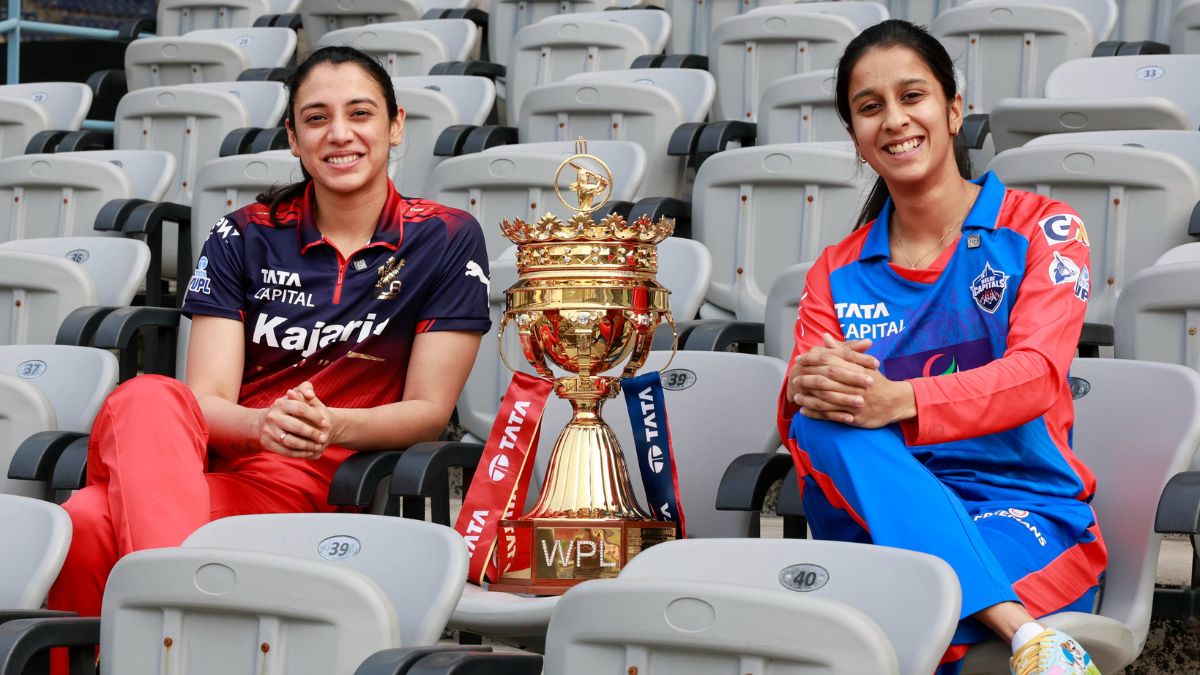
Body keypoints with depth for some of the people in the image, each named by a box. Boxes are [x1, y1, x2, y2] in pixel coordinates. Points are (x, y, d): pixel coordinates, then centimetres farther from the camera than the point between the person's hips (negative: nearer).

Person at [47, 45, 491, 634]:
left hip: (302, 487, -3)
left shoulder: (448, 240, 5)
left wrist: (330, 425, -17)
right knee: (149, 397, -39)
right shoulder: (243, 237, 10)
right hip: (195, 462, 3)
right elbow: (206, 401, 0)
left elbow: (429, 409, 3)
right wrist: (264, 423, -24)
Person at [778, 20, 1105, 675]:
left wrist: (897, 401, -33)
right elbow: (794, 420, 1)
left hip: (1028, 511, -5)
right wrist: (803, 388, -26)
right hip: (880, 518, 5)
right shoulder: (837, 274, 15)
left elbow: (1038, 374, -15)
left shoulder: (1041, 227, 3)